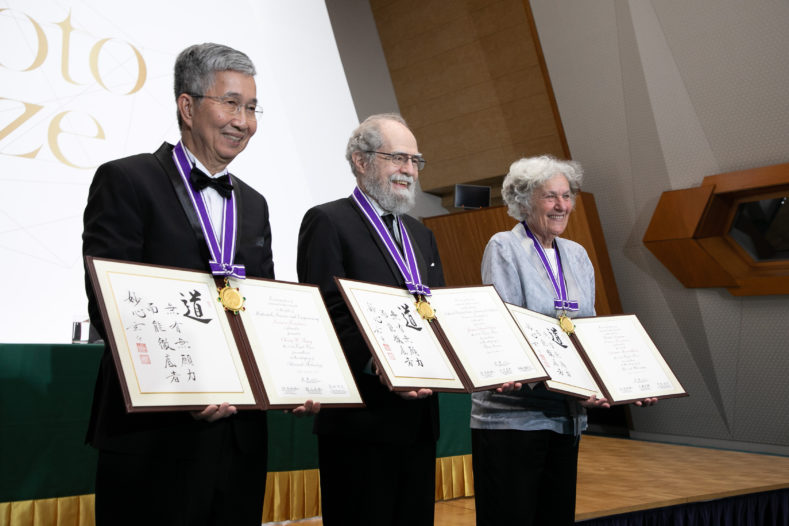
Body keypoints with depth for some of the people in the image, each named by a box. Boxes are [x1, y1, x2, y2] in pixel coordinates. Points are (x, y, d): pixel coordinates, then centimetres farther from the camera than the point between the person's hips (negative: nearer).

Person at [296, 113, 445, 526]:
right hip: (363, 419, -7)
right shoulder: (328, 222, -6)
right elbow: (329, 317, -15)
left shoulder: (420, 235, 19)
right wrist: (381, 367, -28)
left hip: (419, 417, 8)